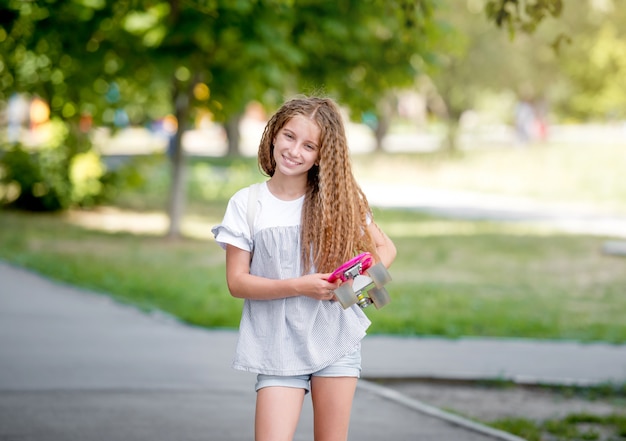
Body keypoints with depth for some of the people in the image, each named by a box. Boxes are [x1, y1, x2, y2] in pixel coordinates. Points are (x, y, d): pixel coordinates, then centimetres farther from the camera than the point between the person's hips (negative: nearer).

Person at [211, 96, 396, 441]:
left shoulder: (339, 200, 2)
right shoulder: (246, 205, -1)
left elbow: (384, 248, 11)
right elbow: (237, 282, -4)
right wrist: (299, 287, -17)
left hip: (336, 340, 1)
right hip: (278, 349, -1)